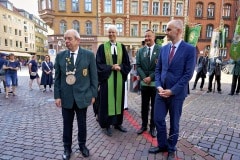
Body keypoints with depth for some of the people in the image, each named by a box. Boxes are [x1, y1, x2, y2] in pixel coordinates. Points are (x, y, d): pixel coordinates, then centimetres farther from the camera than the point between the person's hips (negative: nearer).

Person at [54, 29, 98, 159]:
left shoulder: (89, 55, -4)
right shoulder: (60, 56, 2)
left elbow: (94, 76, -2)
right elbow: (57, 77, 4)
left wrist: (93, 94, -4)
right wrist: (57, 96, -1)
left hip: (82, 96, -1)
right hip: (66, 96, 2)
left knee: (82, 123, 14)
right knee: (67, 124, 13)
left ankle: (82, 145, 36)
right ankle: (67, 148, 34)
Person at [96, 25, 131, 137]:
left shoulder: (122, 47, 7)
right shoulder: (102, 47, 0)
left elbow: (127, 63, 6)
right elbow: (99, 64, -5)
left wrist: (120, 67, -13)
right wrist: (111, 67, -16)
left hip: (119, 78, 3)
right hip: (107, 78, -3)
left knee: (118, 100, 10)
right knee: (107, 101, 2)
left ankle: (118, 123, 25)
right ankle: (107, 125, 13)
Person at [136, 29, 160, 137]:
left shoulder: (160, 50, -4)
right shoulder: (140, 51, 8)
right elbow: (138, 66, 2)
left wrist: (151, 77, -16)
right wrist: (144, 77, -12)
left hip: (156, 83, -3)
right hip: (144, 83, 3)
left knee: (154, 106, 9)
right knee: (144, 106, 13)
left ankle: (153, 127, 24)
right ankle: (144, 125, 28)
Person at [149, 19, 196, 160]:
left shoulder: (190, 49, -9)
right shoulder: (164, 48, 8)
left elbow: (188, 74, -13)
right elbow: (158, 69, 9)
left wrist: (172, 91, -16)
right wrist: (159, 86, -5)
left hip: (176, 93, -4)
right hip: (161, 91, 5)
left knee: (174, 123, 11)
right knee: (158, 119, 10)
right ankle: (162, 145, 33)